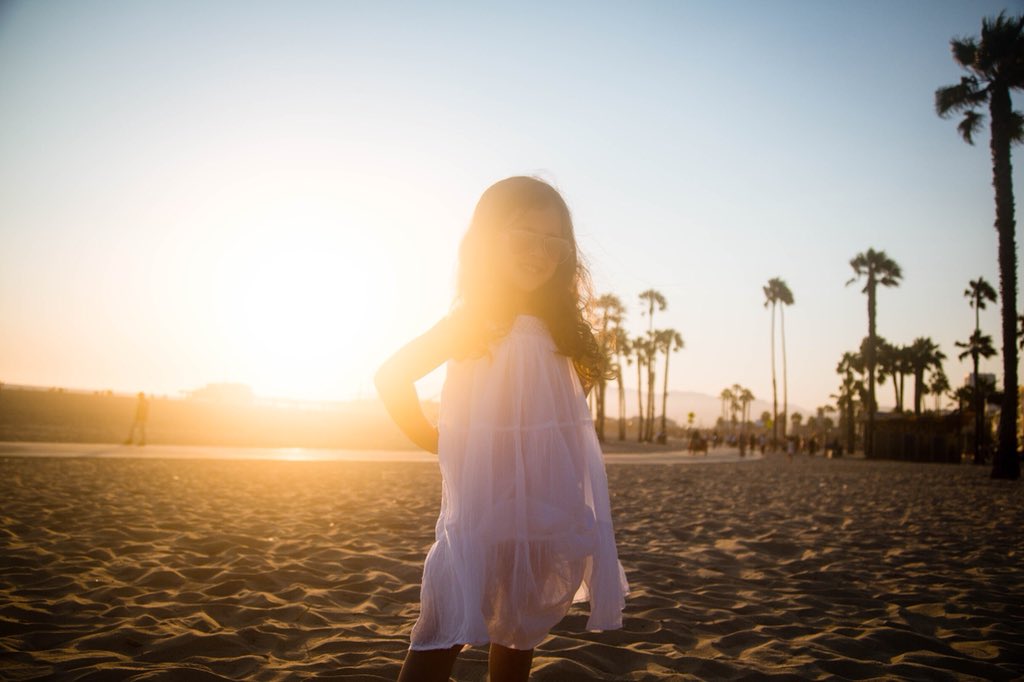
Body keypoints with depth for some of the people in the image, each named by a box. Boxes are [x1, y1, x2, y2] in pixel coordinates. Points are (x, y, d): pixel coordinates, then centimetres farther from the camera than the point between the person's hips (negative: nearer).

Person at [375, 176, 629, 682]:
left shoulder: (555, 326, 10)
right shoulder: (475, 318, -8)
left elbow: (563, 419, 13)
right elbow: (393, 378, -13)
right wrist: (438, 443, -7)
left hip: (547, 506, 7)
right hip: (487, 503, -7)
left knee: (521, 631, 19)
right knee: (448, 631, -4)